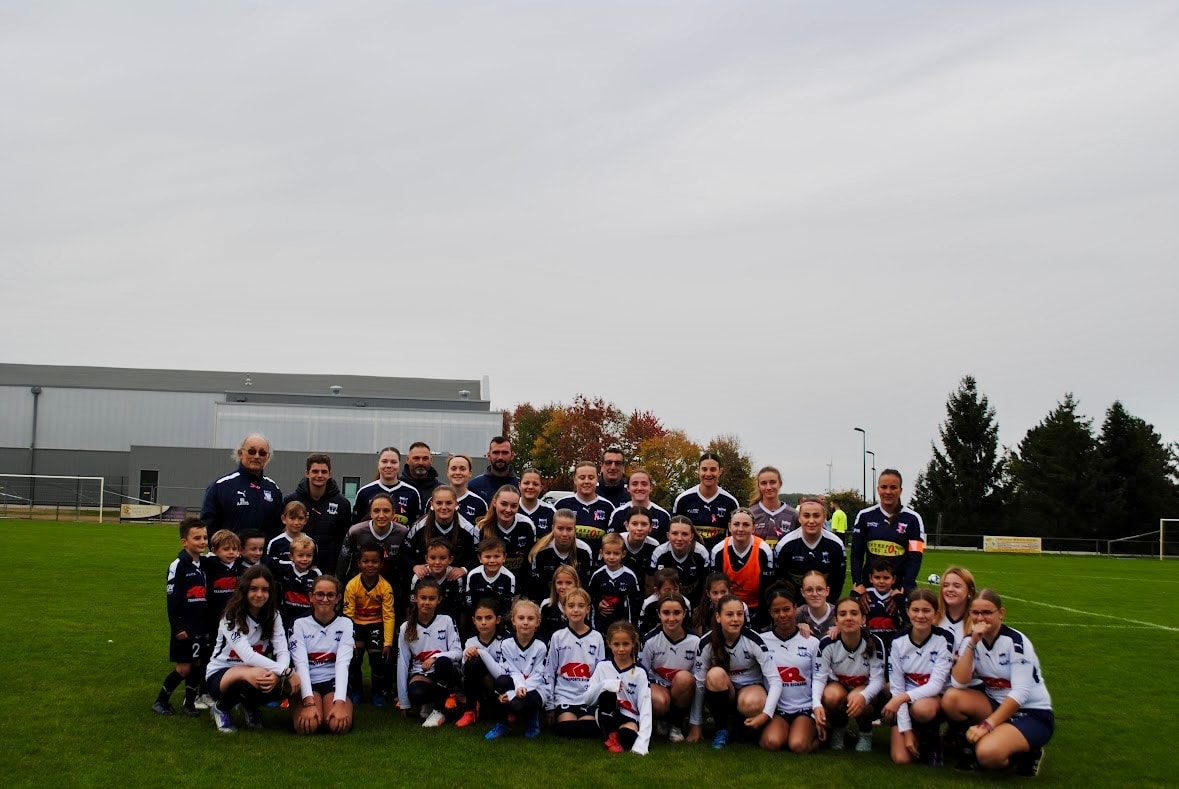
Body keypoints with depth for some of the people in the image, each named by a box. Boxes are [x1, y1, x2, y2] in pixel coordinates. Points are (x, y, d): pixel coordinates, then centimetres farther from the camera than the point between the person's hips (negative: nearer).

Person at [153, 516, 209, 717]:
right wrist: (177, 627, -15)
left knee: (197, 665, 9)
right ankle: (161, 700, 13)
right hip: (185, 627, -6)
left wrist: (210, 623, 15)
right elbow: (172, 599, -13)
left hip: (202, 626, 6)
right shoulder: (178, 566, -12)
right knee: (183, 668, -3)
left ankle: (190, 703, 20)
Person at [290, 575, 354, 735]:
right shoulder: (300, 624, 0)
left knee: (339, 725, -29)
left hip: (335, 682, 0)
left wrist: (339, 702, -27)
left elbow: (343, 663, -12)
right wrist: (309, 702, -27)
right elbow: (301, 664, -12)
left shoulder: (345, 624, 1)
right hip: (308, 683, 0)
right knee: (307, 726, -29)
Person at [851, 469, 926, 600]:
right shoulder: (865, 516, 5)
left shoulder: (912, 519, 1)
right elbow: (856, 554, 6)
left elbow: (915, 557, -4)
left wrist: (905, 588, -15)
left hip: (901, 585, -1)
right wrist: (857, 583, -6)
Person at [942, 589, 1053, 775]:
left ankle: (1027, 754, 1)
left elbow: (1021, 693, -24)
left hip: (1032, 714, -5)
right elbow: (959, 684, -16)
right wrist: (972, 643, -23)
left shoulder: (1015, 641, -17)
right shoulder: (970, 640, -2)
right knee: (951, 699, -22)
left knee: (988, 753, -31)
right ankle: (972, 745, 1)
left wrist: (987, 724, -29)